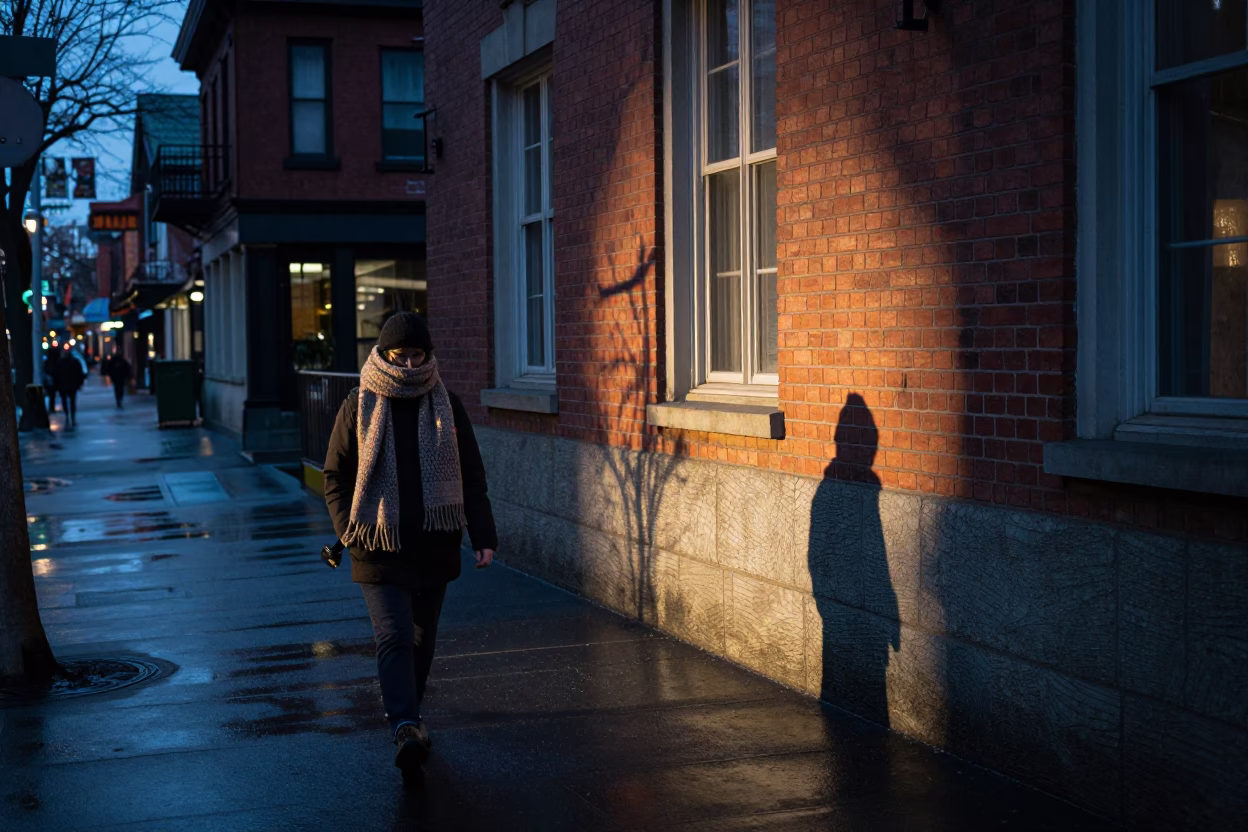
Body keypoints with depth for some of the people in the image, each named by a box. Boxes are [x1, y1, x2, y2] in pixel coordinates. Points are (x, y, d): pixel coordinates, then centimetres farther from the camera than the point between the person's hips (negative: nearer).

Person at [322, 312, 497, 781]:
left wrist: (483, 536, -1)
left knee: (422, 640, 12)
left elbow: (471, 477, 7)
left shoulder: (446, 406, 6)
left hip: (433, 547, 3)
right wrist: (350, 530, -8)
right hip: (379, 549, -3)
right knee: (394, 638, -15)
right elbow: (335, 476, 5)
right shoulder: (359, 406, 1)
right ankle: (406, 729, -23)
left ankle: (405, 716, 30)